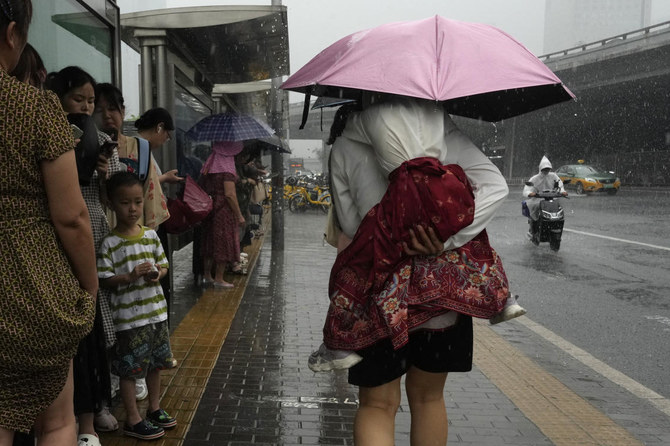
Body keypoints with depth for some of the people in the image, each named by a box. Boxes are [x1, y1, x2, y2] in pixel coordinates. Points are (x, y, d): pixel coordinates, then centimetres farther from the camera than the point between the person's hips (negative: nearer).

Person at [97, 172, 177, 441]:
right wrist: (131, 276, -25)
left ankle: (154, 409, 38)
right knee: (129, 369, 4)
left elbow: (163, 265, 10)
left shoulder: (151, 235, 2)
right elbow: (104, 280, -12)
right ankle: (133, 421, 20)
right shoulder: (110, 244, -12)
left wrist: (158, 274, -11)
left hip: (156, 311, 6)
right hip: (129, 317, -5)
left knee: (155, 364, 19)